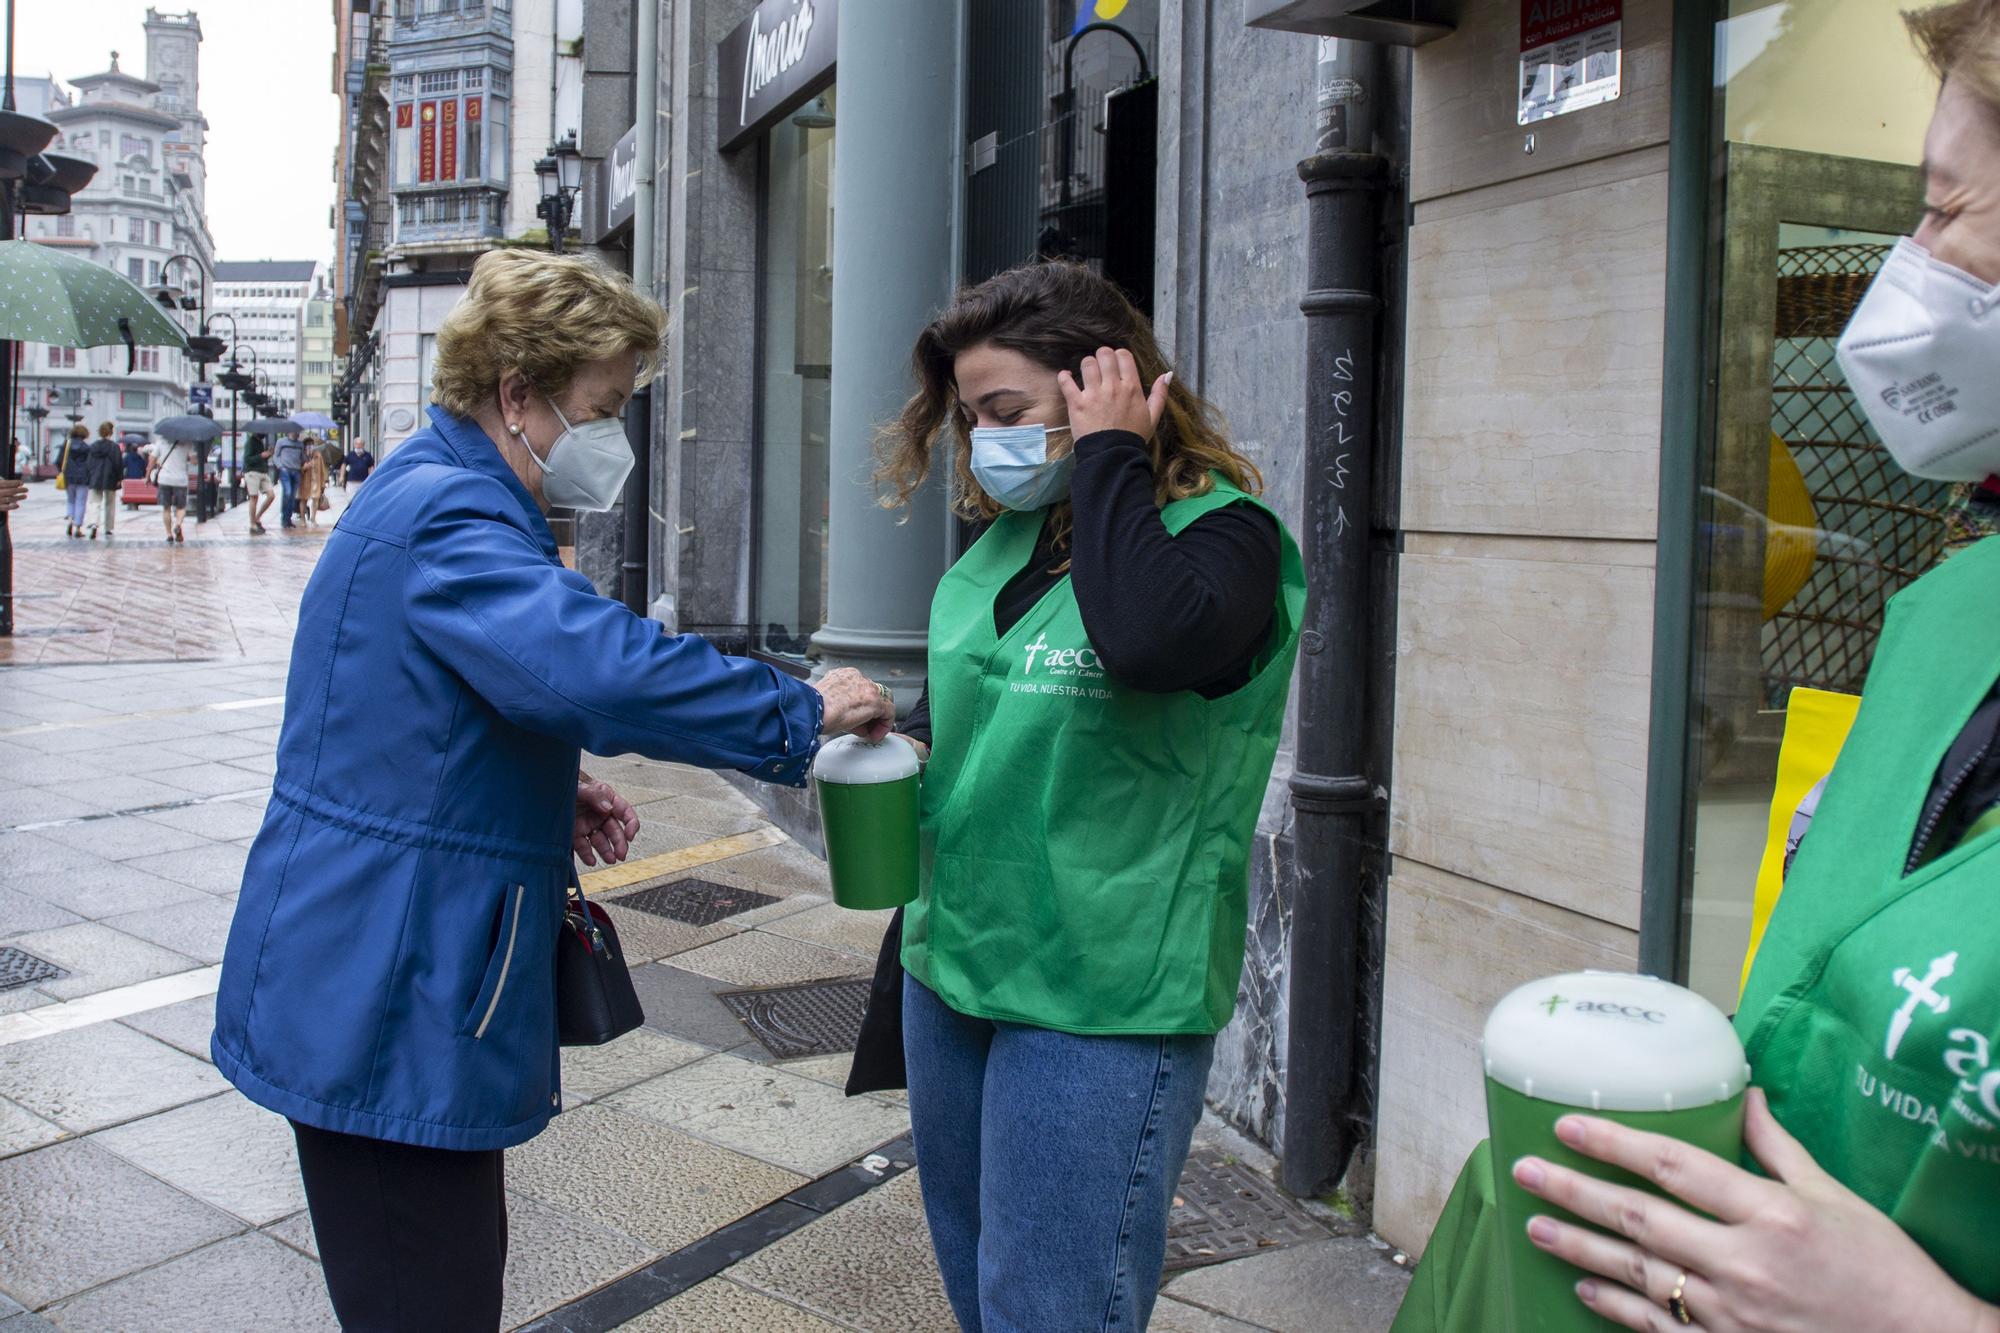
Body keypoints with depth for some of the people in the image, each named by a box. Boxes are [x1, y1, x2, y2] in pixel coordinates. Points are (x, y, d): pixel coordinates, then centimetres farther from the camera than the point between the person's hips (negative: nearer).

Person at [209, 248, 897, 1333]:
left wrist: (551, 790, 9)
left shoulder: (437, 495, 15)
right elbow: (599, 664, -36)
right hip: (385, 1005, -11)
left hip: (410, 983, 11)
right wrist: (801, 711, -23)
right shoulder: (449, 518, -20)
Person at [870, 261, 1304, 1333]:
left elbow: (1151, 641, -37)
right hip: (952, 965, 8)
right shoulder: (1007, 539, 8)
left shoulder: (1222, 532, -13)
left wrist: (1107, 459, -23)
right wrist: (908, 745, 1)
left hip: (1097, 1003, -7)